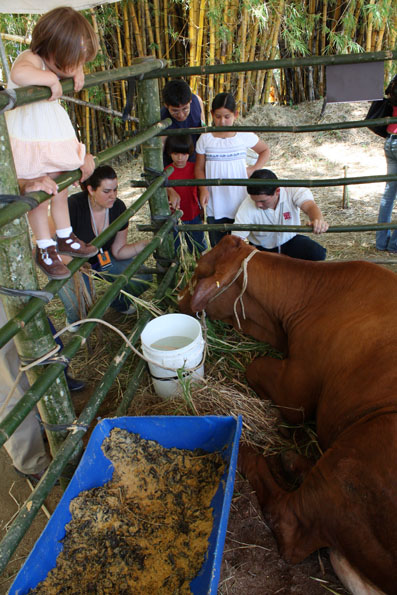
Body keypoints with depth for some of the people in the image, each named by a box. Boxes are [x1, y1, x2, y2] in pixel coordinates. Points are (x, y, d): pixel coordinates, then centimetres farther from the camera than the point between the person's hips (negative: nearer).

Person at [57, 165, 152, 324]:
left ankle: (118, 303, 18)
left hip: (102, 257, 4)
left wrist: (144, 244, -27)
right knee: (79, 309, -31)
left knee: (143, 278, -14)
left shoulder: (118, 207, -16)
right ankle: (74, 320, 9)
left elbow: (118, 251, -10)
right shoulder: (74, 205, -30)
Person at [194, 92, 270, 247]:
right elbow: (199, 168, 3)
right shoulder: (205, 139, -1)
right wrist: (203, 189, -13)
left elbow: (265, 150, 14)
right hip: (215, 204, 1)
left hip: (239, 201, 0)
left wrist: (254, 168, -1)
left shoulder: (245, 136, -2)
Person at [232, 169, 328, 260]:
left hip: (290, 241, 1)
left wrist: (318, 220, -65)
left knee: (317, 254, -25)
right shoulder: (247, 207, -27)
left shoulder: (292, 190, -23)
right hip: (262, 249, 0)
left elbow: (309, 205, -41)